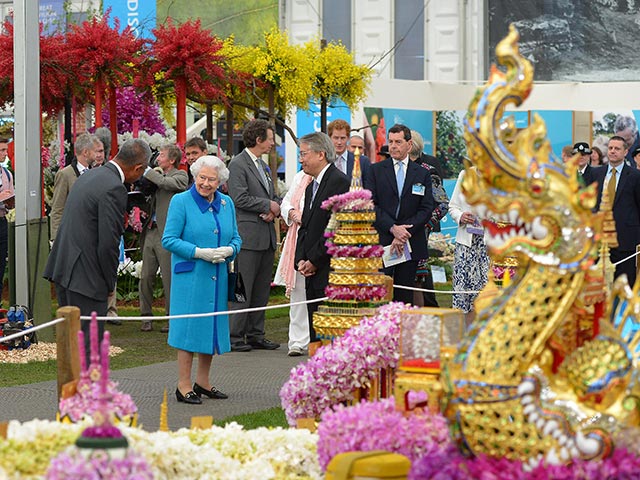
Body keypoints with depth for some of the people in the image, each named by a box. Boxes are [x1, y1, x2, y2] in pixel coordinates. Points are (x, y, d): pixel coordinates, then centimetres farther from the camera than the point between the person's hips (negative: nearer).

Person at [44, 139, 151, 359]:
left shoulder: (88, 176, 13)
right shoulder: (114, 188, -16)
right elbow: (108, 243, -18)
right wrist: (110, 283, -4)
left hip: (63, 268, 9)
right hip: (85, 276, -9)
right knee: (88, 343, -5)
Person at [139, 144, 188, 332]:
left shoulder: (180, 176, -3)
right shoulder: (157, 174, 17)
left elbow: (165, 183, -20)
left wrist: (146, 171, -11)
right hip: (151, 232, 7)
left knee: (168, 278, -1)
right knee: (146, 277, 6)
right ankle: (146, 316, 14)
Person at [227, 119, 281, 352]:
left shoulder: (263, 166, 20)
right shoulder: (238, 164, -8)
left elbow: (274, 196, 22)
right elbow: (239, 199, -17)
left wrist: (274, 209, 0)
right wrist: (268, 205, -9)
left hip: (267, 236, 9)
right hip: (248, 235, -9)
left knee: (262, 289, 10)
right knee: (242, 289, -7)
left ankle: (255, 335, 16)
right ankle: (235, 337, -3)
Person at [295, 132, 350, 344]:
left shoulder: (339, 181, -10)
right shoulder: (311, 186, 21)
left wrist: (314, 260, -13)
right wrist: (301, 260, 6)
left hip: (329, 272, -9)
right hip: (313, 272, 9)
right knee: (314, 330, 8)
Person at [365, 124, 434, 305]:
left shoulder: (422, 174, 10)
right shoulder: (376, 170, 7)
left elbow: (427, 209, 3)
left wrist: (404, 234, -9)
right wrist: (393, 228, -13)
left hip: (410, 244, 1)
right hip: (381, 242, -1)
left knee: (405, 295, 2)